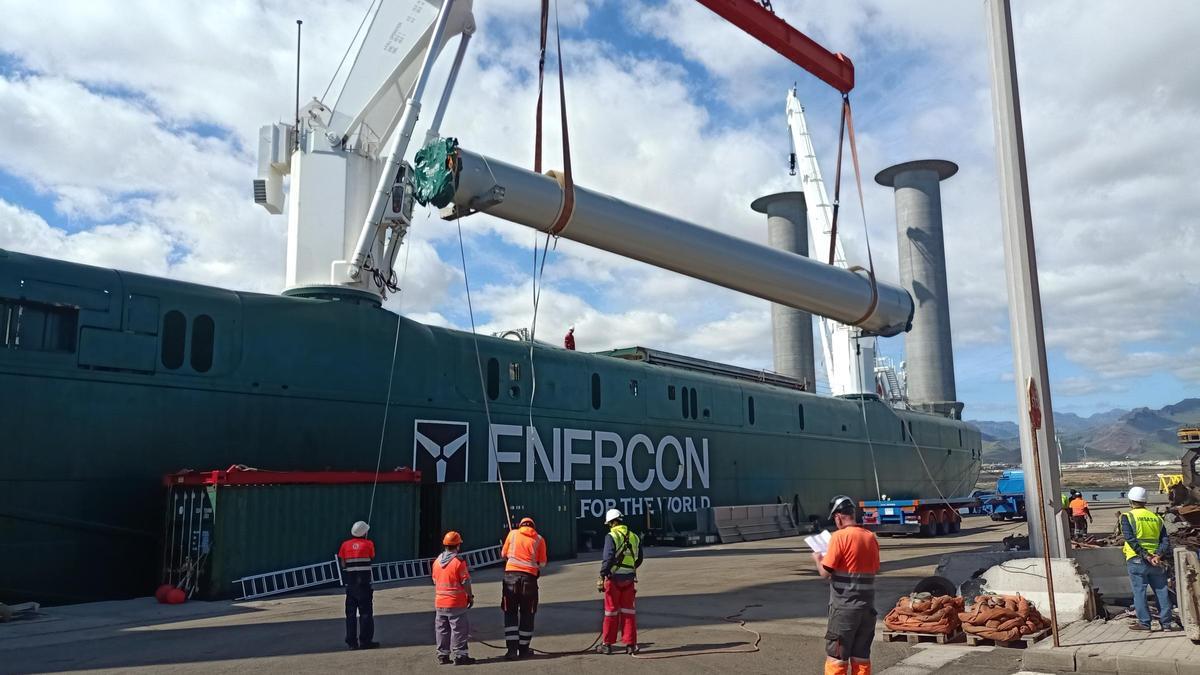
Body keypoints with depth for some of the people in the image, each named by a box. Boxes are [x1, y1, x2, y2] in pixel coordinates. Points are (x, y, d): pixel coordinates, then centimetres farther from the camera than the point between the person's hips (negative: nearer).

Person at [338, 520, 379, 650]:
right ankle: (365, 640, 2)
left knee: (351, 612, 10)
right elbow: (372, 559, 0)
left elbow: (343, 564, 3)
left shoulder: (345, 545, 4)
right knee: (366, 612, 2)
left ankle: (352, 641, 12)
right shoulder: (368, 544, -3)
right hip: (364, 582, -3)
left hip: (350, 583, 3)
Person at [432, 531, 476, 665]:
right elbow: (465, 582, -12)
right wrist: (470, 597, 0)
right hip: (456, 603, -6)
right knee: (459, 630, 1)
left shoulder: (437, 562, 5)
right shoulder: (459, 562, -14)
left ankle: (442, 655, 19)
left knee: (442, 629, 14)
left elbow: (435, 582, 14)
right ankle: (460, 655, 3)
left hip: (439, 603, 6)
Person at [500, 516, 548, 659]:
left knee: (510, 613, 7)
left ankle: (512, 649, 0)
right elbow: (542, 563, 6)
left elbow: (503, 554, 17)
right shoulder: (539, 539, 6)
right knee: (527, 614, 12)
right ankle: (523, 649, 17)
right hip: (529, 577, 0)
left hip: (511, 575, 0)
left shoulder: (513, 533, 9)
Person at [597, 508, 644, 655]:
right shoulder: (634, 537, 8)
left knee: (611, 611, 6)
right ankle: (630, 644, 10)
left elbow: (607, 559, -17)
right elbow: (639, 560, 14)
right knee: (628, 612, 10)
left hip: (614, 578, -4)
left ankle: (607, 644, 13)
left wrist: (602, 577, -13)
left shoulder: (611, 536, -9)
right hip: (629, 578, 4)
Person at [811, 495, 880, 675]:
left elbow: (825, 573, -15)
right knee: (862, 657, 12)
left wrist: (817, 559, 5)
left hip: (844, 607, -6)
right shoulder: (871, 537, 5)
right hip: (867, 606, 6)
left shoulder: (840, 536, -14)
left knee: (836, 658, 3)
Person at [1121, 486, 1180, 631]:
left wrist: (1146, 556, -14)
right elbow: (1165, 540, 1)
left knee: (1139, 591, 1)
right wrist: (1159, 556, -10)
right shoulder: (1156, 517, 11)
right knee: (1161, 590, 10)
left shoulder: (1127, 516, -3)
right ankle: (1166, 622, 12)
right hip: (1156, 562, 4)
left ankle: (1144, 622, 4)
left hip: (1136, 560, -4)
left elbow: (1131, 539, -15)